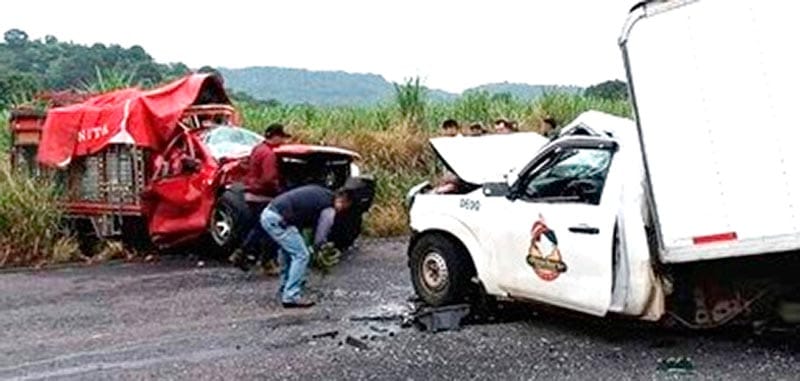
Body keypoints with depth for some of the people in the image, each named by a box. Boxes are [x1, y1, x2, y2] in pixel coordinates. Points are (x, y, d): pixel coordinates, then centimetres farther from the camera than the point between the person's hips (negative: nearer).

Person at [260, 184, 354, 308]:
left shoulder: (320, 192, 20)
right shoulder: (329, 210, -4)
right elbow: (320, 238, 2)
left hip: (267, 214, 9)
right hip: (278, 220, -9)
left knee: (287, 249, 28)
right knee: (301, 255, -1)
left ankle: (285, 288, 39)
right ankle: (291, 297, 1)